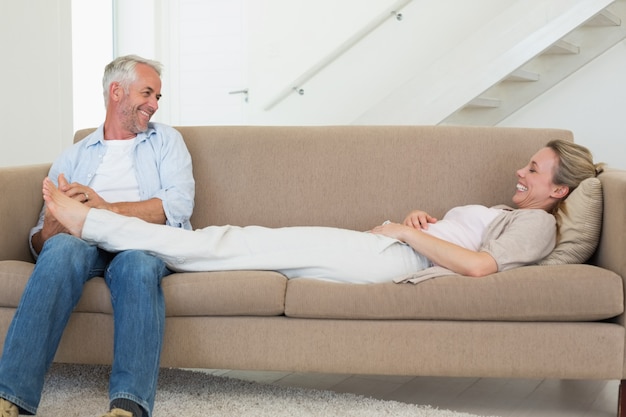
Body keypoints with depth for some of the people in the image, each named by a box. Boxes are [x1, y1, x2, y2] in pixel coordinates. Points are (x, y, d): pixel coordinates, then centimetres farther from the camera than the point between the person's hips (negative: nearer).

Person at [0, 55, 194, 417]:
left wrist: (107, 208, -10)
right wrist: (50, 230, -12)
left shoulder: (166, 140, 21)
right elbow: (40, 239, 14)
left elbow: (180, 204, 1)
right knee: (61, 248, -34)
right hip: (87, 243, 1)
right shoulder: (74, 157, 23)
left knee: (135, 263, -37)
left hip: (148, 242, -1)